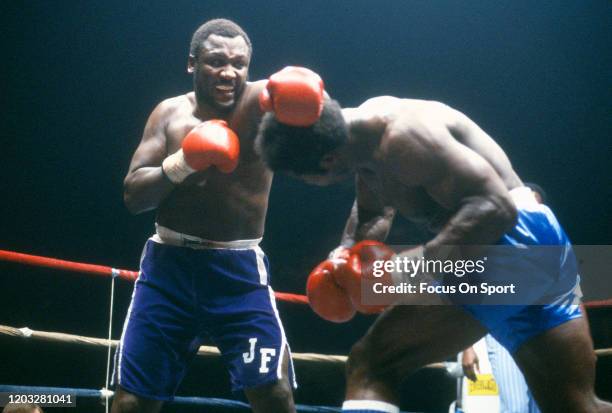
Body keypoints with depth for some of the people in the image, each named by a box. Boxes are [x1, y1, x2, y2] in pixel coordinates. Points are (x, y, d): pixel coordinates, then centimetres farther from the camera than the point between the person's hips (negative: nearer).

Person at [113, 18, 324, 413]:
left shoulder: (260, 101, -6)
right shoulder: (170, 113, 5)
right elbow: (133, 195, 1)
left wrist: (294, 92, -55)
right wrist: (183, 163, -16)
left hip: (239, 267, -2)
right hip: (169, 263, 3)